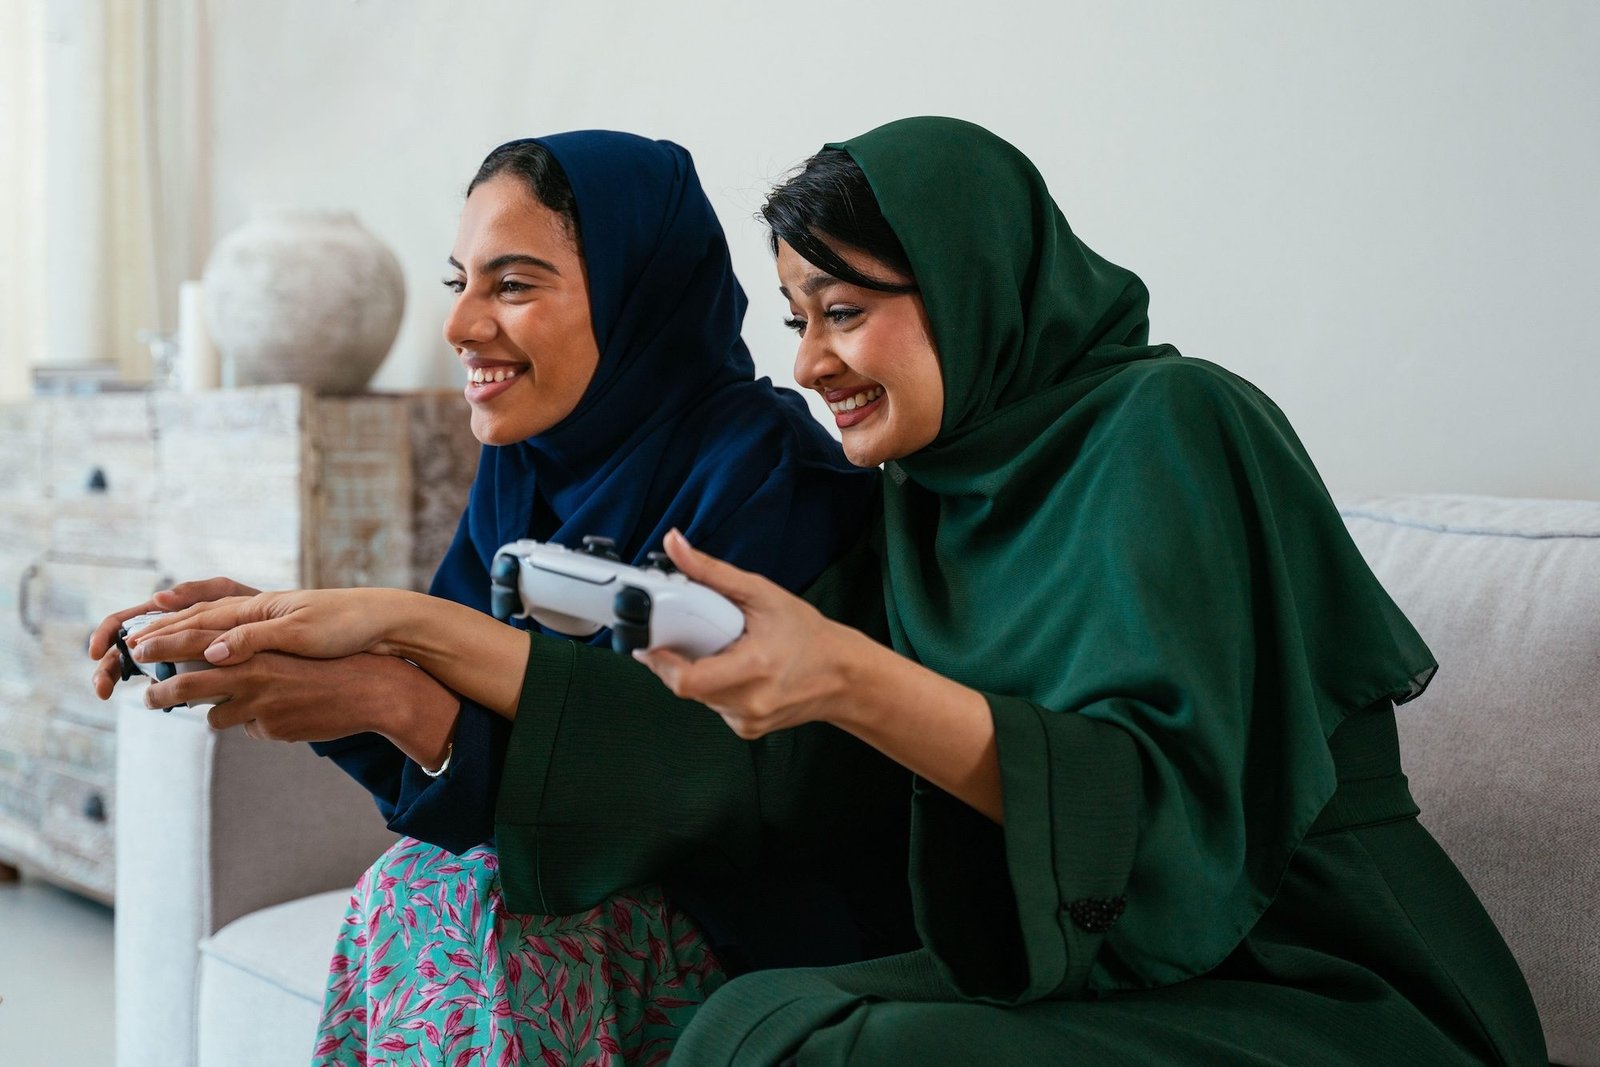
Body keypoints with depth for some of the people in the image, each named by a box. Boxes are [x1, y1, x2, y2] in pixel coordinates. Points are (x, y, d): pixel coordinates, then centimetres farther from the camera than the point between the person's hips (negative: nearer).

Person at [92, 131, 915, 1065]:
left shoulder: (762, 472, -21)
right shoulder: (530, 467, 1)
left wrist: (397, 697, -34)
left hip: (771, 926, -6)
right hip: (613, 885, 6)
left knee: (469, 907, -26)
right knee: (414, 891, -19)